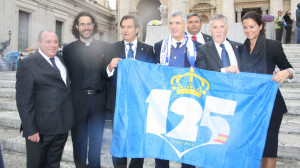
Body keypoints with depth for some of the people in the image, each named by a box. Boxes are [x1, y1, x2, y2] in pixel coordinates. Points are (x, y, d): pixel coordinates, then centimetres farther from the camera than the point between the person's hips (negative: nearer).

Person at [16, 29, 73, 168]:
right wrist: (31, 130, -16)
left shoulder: (61, 61, 10)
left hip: (62, 127, 5)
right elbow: (23, 100, -13)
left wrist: (69, 120, 9)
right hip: (41, 129, -5)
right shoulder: (27, 64, -9)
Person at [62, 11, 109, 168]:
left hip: (98, 100, 1)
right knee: (79, 137, 12)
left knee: (96, 137, 12)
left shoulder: (104, 47, 5)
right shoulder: (68, 49, 3)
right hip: (78, 100, 0)